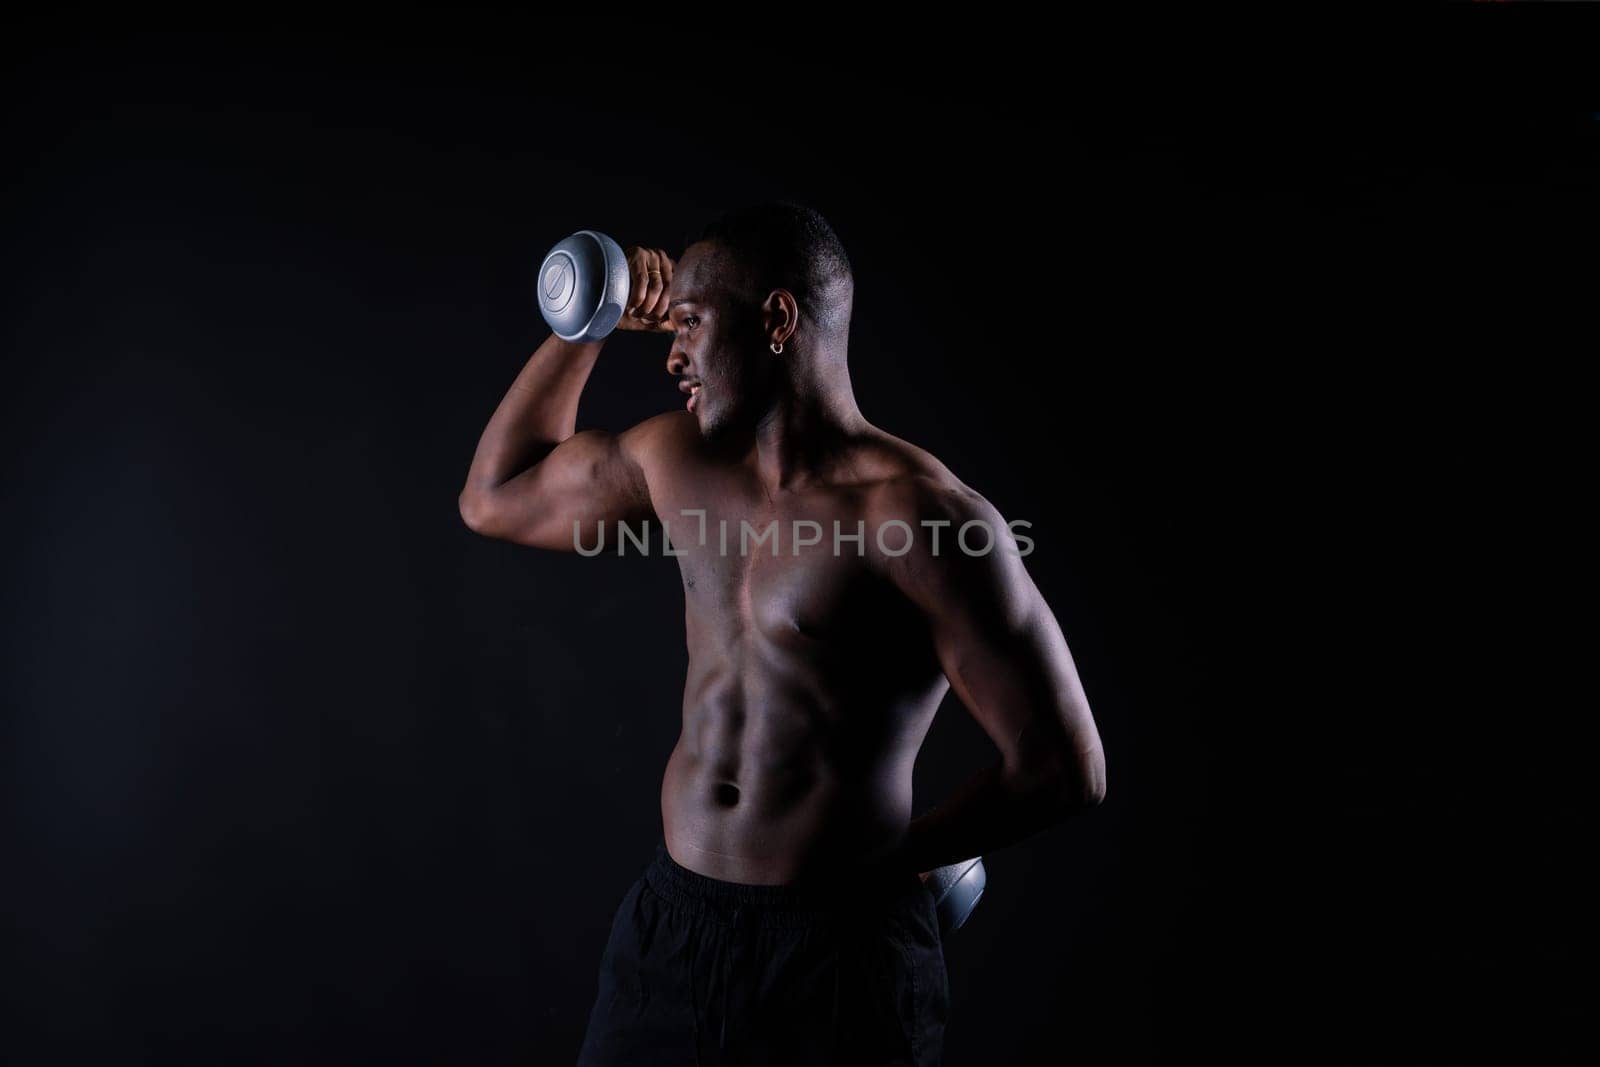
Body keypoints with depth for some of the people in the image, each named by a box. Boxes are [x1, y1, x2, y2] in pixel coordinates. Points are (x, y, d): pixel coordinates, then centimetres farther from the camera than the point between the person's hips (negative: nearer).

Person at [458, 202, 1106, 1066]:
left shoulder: (922, 510, -17)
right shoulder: (677, 459, 4)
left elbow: (1064, 770, -15)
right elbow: (494, 499, 19)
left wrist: (892, 856, 0)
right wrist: (591, 324, 12)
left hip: (839, 950, -5)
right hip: (667, 928, 6)